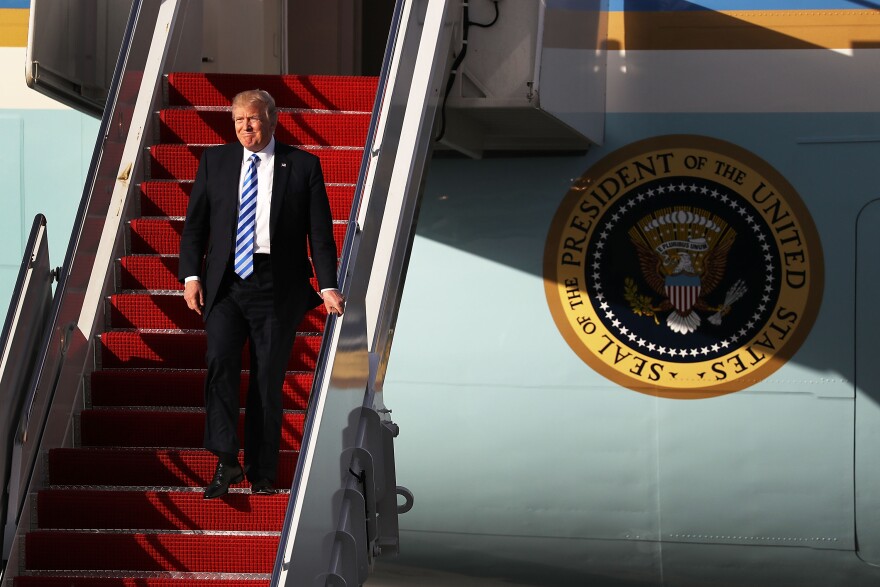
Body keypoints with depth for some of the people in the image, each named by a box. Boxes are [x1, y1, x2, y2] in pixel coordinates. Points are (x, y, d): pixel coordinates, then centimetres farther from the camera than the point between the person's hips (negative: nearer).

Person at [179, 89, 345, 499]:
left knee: (268, 380, 1)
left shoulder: (302, 166, 5)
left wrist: (328, 286, -5)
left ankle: (262, 475, 9)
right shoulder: (215, 161, 10)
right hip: (225, 282, 1)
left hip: (277, 288, -1)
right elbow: (194, 224, 10)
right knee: (220, 361, -18)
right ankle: (227, 462, -17)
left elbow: (320, 231, 3)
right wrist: (191, 275, -1)